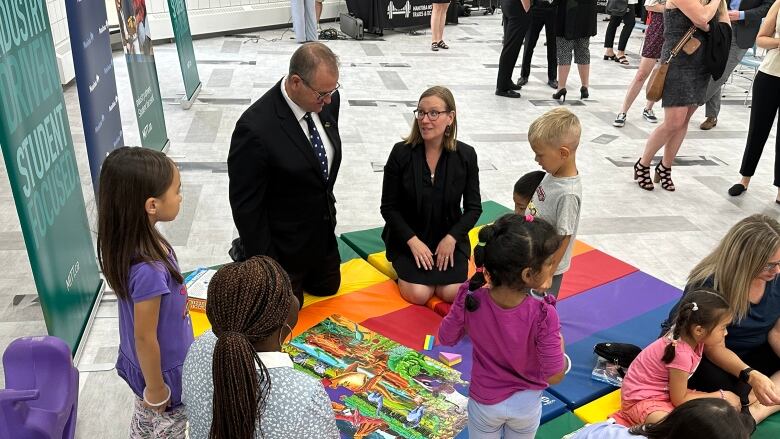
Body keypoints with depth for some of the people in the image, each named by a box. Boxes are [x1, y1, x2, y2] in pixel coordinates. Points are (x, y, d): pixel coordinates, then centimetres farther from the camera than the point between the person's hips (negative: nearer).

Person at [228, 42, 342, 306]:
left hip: (323, 229, 7)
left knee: (328, 288, 26)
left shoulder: (327, 101, -13)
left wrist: (326, 201, 14)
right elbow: (245, 205, -24)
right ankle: (246, 257, 34)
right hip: (284, 242, -7)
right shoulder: (255, 128, -34)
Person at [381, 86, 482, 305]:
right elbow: (388, 207, -7)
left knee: (452, 294, -15)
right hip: (408, 238, -1)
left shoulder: (466, 155, -8)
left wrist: (451, 238, -13)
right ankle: (405, 267, 15)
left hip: (450, 238, 2)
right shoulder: (401, 152, -12)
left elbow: (473, 207, -1)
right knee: (419, 294, -18)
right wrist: (413, 241, -16)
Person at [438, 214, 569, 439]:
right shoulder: (542, 315, -32)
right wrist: (558, 342, -6)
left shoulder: (469, 298, -26)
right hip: (526, 404, -1)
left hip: (485, 401, 1)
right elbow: (554, 376, -22)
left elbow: (446, 338, -9)